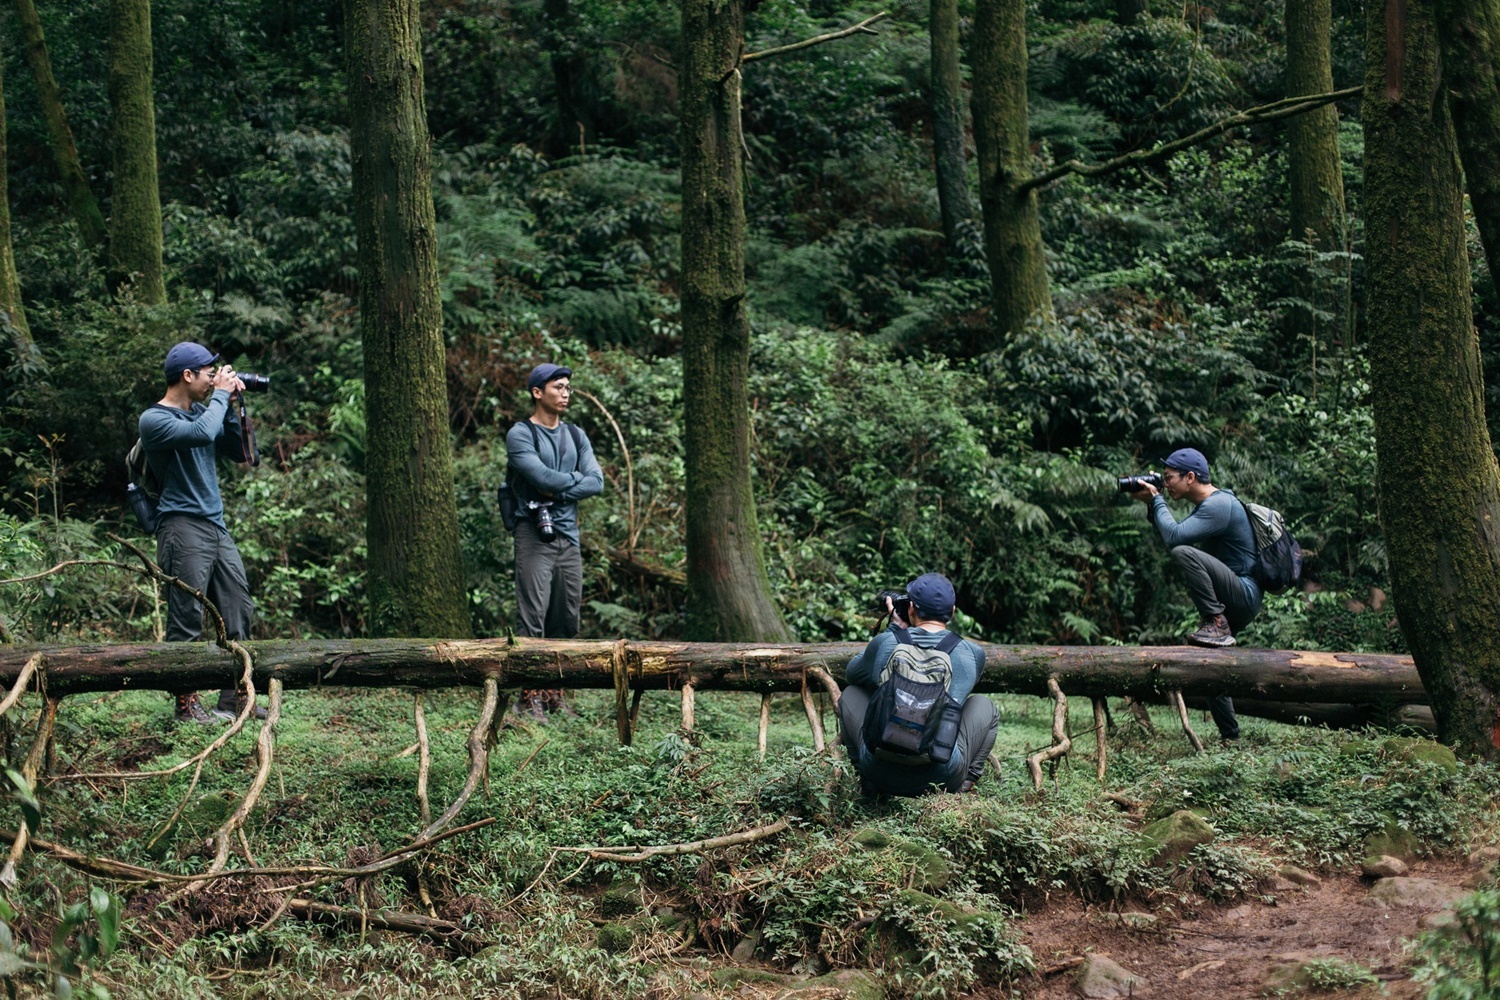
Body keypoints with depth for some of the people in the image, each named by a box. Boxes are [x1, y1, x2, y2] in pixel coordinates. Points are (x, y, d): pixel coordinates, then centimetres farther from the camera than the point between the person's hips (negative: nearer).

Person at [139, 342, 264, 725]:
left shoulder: (202, 411, 17)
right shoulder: (154, 420, -9)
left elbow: (241, 453, 17)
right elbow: (202, 434, -26)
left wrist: (230, 407, 6)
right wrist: (220, 394, -12)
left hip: (217, 528, 8)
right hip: (184, 530, -8)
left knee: (239, 611, 7)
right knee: (187, 621, -7)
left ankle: (234, 698, 13)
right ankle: (186, 705, -1)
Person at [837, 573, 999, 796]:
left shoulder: (884, 643, -2)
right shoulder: (973, 653, 0)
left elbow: (851, 674, 21)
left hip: (881, 776, 0)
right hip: (944, 778, 0)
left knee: (850, 694, 27)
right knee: (984, 705, 26)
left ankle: (867, 781, 21)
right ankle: (966, 781, 13)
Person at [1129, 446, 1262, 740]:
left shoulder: (1219, 505, -17)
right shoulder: (1207, 505, 15)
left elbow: (1174, 536, -26)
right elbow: (1169, 534, 20)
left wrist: (1156, 500, -12)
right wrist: (1152, 506, 7)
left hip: (1245, 595, -10)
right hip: (1232, 604, 10)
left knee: (1184, 553, -28)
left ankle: (1216, 624, -22)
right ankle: (1230, 736, 24)